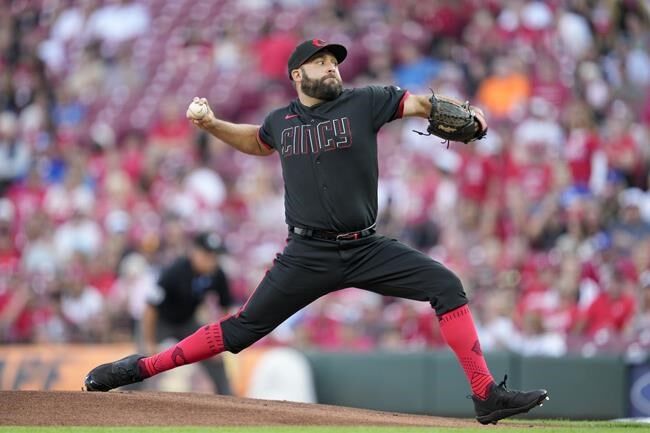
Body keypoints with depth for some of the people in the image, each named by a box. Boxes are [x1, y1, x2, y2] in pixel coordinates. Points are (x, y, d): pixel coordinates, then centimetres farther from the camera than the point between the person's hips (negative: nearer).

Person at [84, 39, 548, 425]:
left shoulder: (364, 103, 0)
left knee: (447, 286, -15)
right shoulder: (280, 121, 8)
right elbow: (256, 142, 31)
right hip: (308, 254, 0)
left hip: (367, 248, 0)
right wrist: (212, 125, 16)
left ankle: (487, 395, -11)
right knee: (244, 328, -2)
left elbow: (419, 103, -12)